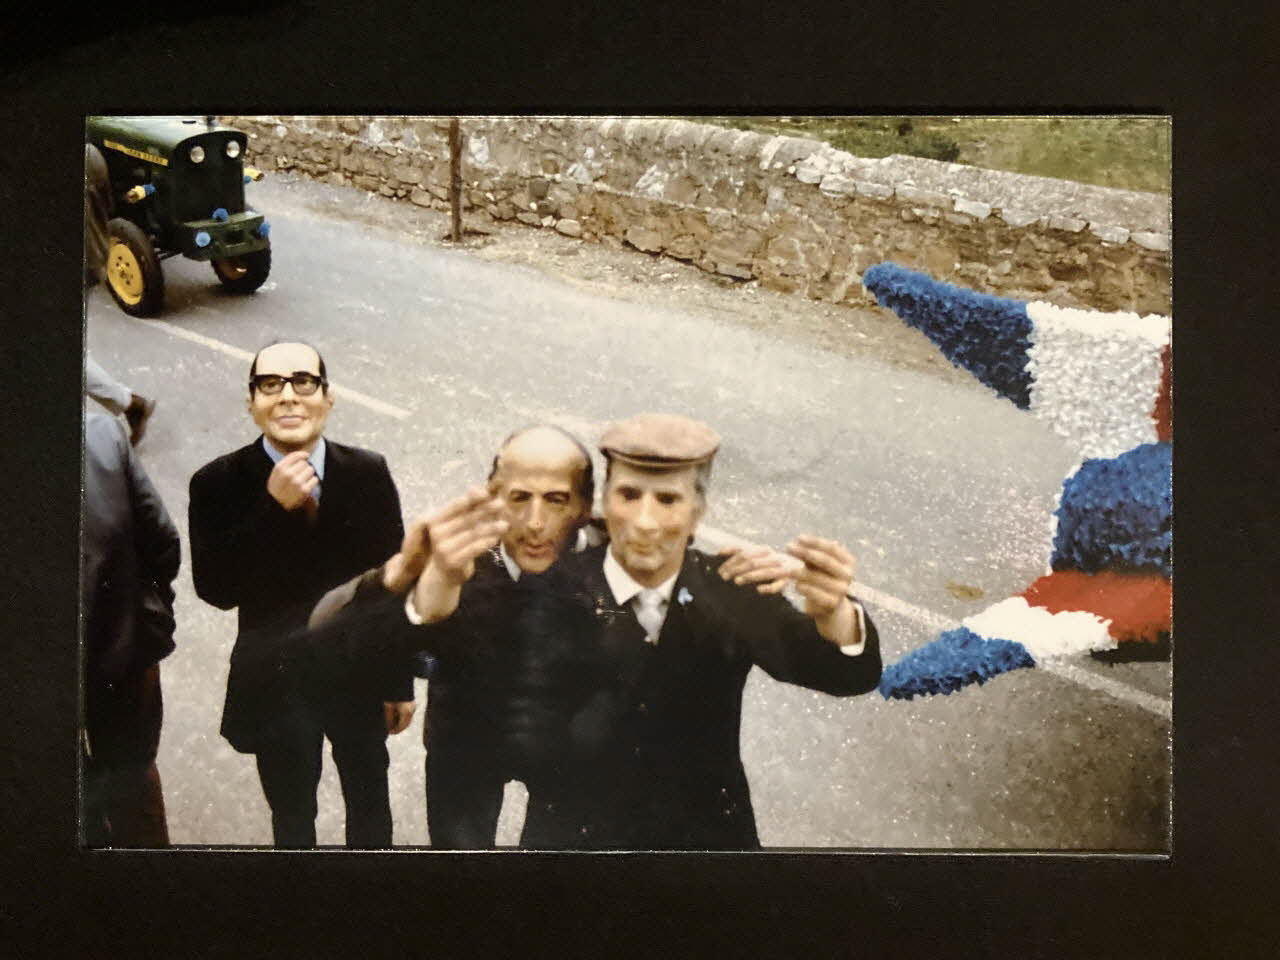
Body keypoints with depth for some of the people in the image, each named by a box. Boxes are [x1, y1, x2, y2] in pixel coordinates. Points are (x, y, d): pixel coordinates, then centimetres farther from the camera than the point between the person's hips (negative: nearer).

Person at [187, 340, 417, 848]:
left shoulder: (368, 473, -12)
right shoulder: (218, 484, -15)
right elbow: (215, 588, -24)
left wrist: (400, 682, -1)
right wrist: (272, 508, -34)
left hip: (361, 677, 1)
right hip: (276, 687, -1)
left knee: (369, 803, 24)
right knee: (292, 815, 23)